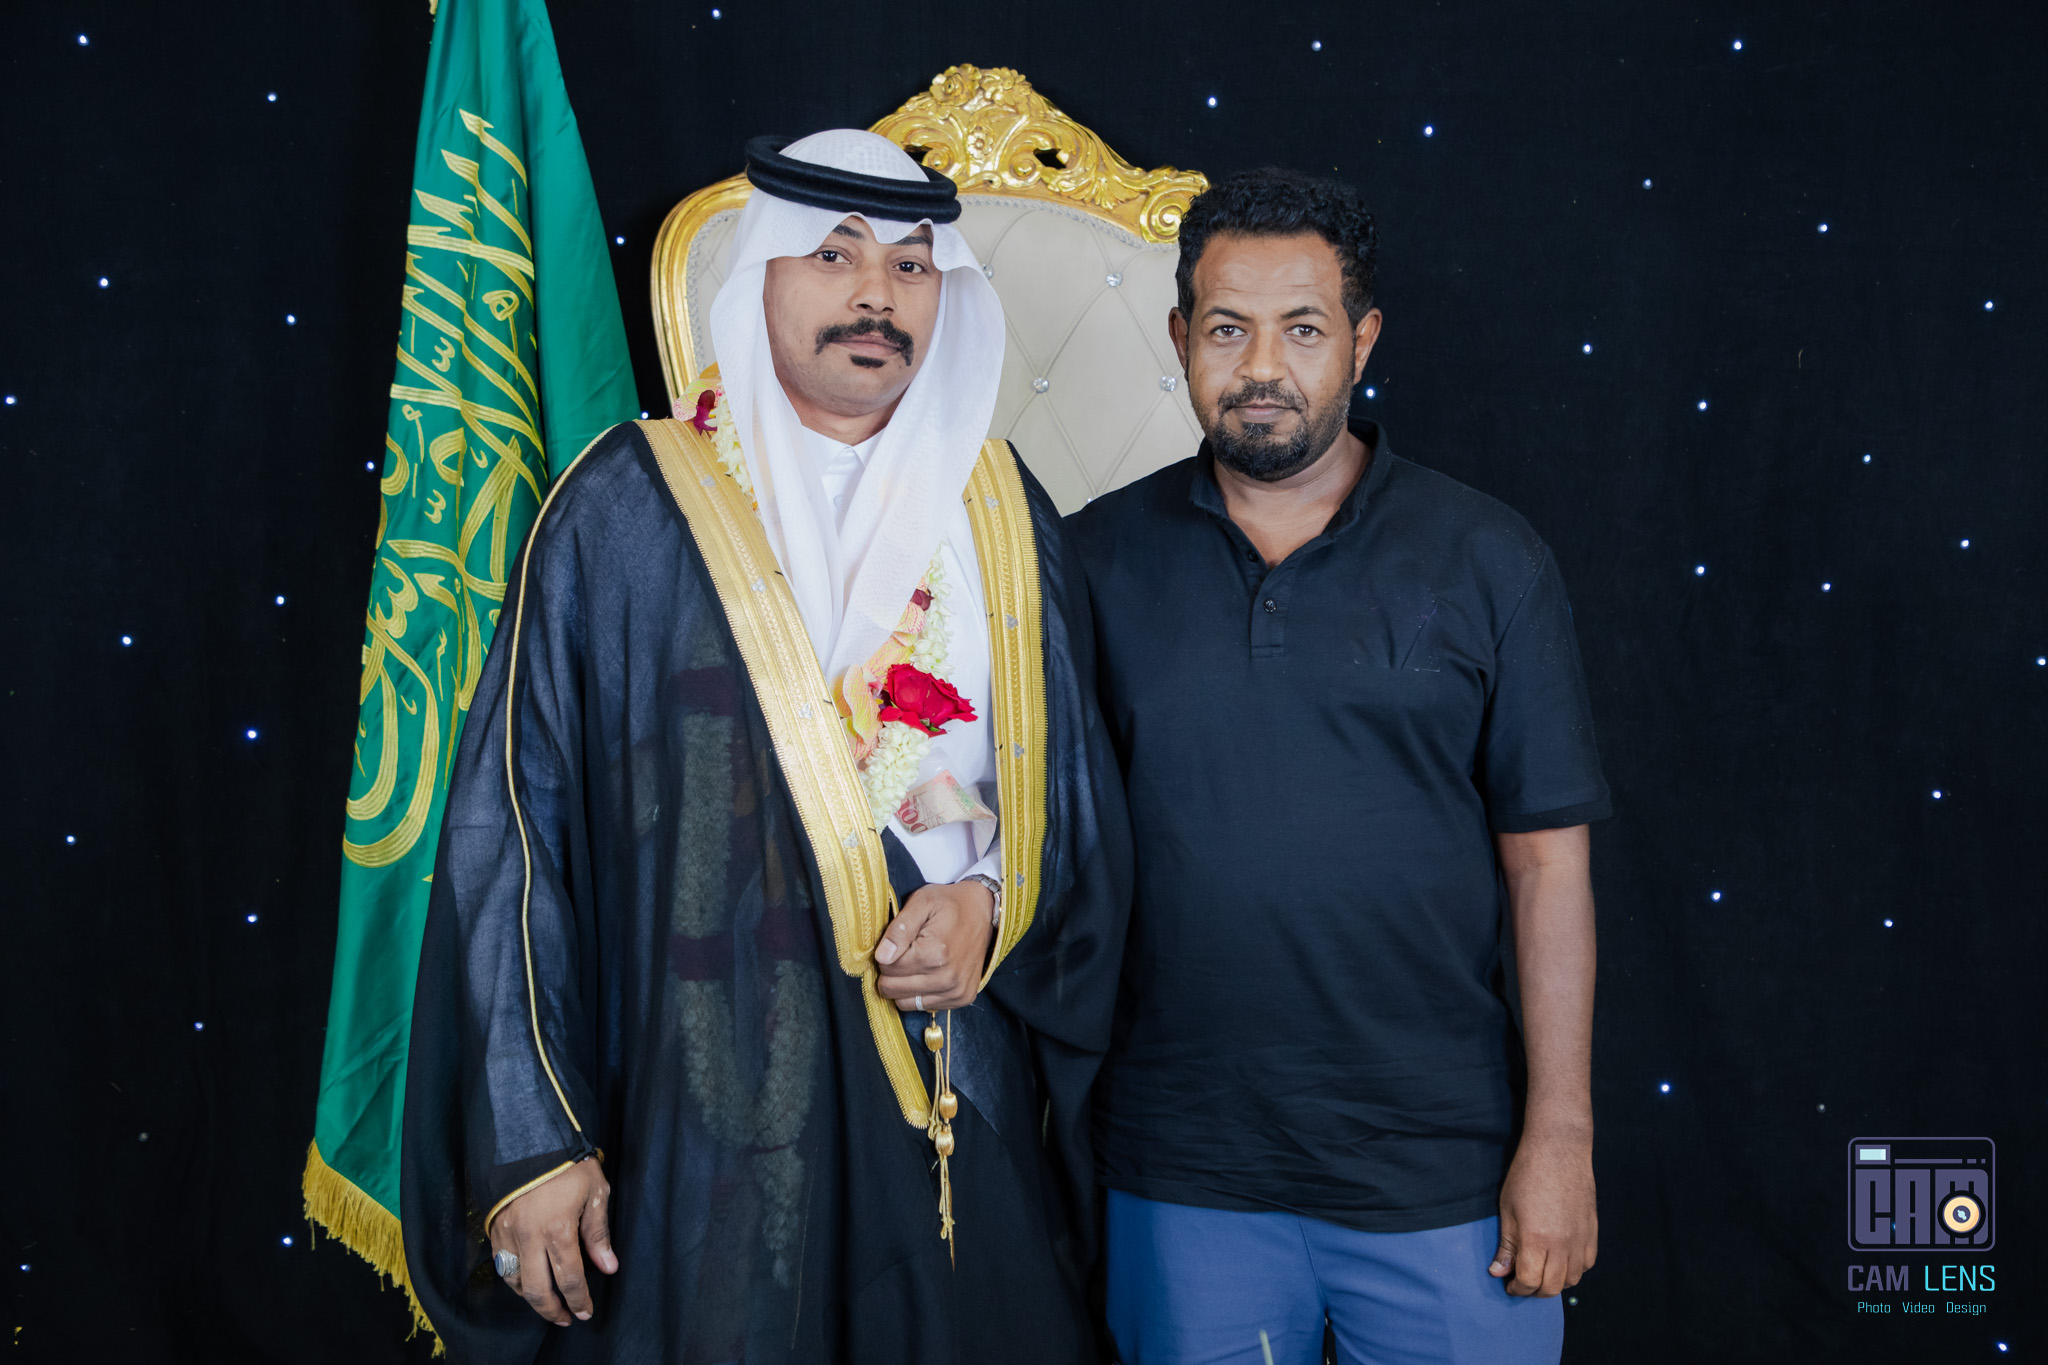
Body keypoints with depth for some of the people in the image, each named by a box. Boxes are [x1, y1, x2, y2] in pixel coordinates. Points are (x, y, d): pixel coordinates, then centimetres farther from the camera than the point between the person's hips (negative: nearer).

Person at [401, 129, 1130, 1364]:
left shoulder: (1002, 512, 7)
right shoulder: (628, 509, -3)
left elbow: (1079, 782, 12)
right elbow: (516, 823, -5)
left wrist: (997, 903, -9)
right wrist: (527, 1142, -9)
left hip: (969, 1116, 4)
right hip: (710, 1114, -3)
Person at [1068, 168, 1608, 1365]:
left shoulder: (1487, 559, -2)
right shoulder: (1099, 557, 1)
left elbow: (1548, 861, -3)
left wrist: (1560, 1136, -6)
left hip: (1443, 1176, -1)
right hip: (1185, 1178, 2)